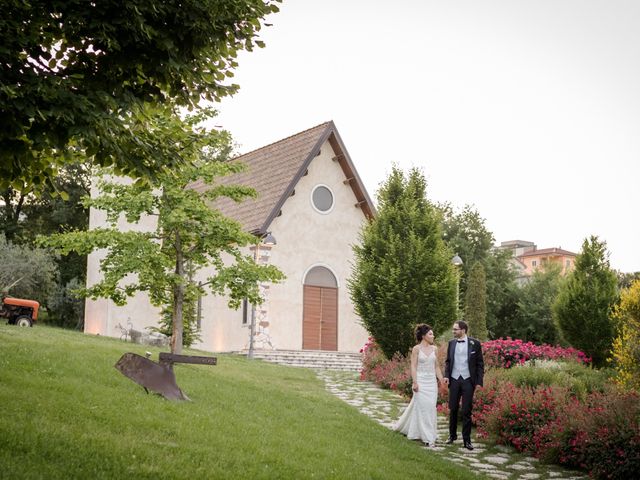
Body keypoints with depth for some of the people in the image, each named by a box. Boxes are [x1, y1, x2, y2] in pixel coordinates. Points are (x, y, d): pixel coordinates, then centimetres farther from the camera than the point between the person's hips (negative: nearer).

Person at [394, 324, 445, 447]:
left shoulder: (434, 349, 8)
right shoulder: (416, 349, -5)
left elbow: (436, 366, 12)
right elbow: (413, 367, -7)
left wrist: (442, 380, 5)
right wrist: (414, 383, -15)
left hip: (432, 381, 5)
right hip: (421, 381, -5)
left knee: (431, 408, 5)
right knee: (423, 408, -5)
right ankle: (428, 437, 1)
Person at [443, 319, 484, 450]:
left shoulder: (475, 343, -4)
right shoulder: (451, 343, 6)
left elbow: (480, 364, -2)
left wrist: (479, 382, -7)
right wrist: (446, 375, -3)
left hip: (468, 380, -3)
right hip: (454, 380, 3)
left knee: (466, 411, 1)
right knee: (453, 409, 10)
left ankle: (466, 440, 8)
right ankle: (452, 435, 24)